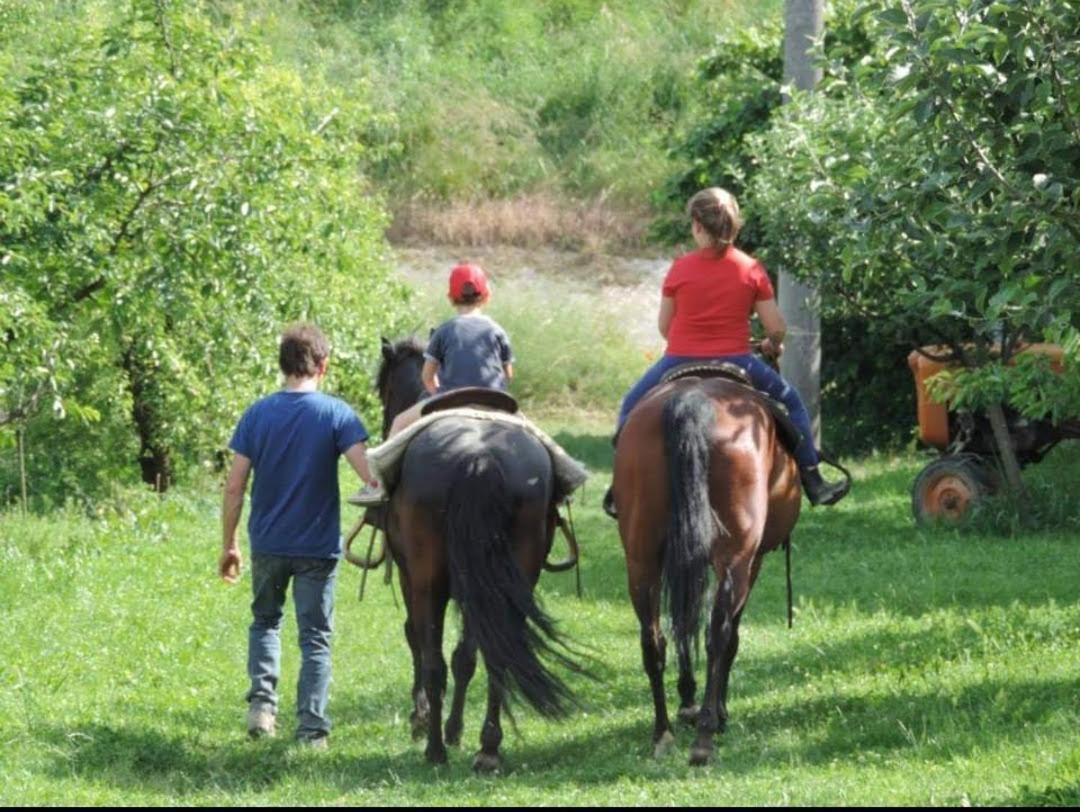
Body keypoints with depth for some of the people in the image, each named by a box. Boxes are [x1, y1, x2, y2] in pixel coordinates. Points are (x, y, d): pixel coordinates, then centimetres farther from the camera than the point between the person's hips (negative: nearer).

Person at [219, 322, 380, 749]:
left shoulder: (258, 414, -1)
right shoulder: (337, 414, -8)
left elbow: (234, 486, -1)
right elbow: (369, 475, -18)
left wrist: (229, 545, 7)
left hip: (268, 542, 2)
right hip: (318, 547, -2)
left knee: (265, 621, 22)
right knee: (315, 636, 7)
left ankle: (262, 700, 4)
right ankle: (311, 727, 3)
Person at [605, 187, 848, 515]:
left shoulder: (680, 269, -4)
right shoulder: (751, 270, -2)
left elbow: (664, 327, 4)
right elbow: (776, 327, -2)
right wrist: (773, 346, 22)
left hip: (680, 361, 0)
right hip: (735, 362, 0)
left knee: (631, 407, 24)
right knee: (790, 402, 22)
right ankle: (813, 483, 19)